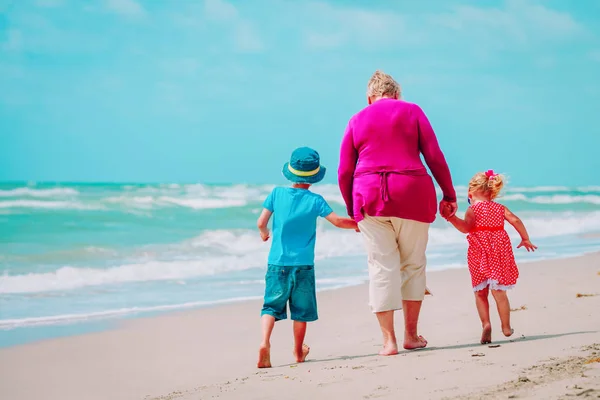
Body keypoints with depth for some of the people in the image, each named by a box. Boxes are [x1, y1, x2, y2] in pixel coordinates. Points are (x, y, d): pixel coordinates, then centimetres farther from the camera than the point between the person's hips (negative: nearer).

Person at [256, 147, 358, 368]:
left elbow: (261, 222, 0)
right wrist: (357, 224, 10)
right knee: (301, 309, 12)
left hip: (277, 263, 1)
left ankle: (265, 342, -19)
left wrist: (264, 234, 22)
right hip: (303, 265, -1)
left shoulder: (277, 193, -1)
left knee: (271, 305, 4)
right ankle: (298, 352, 23)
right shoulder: (315, 200, -6)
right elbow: (338, 221, -7)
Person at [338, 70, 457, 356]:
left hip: (370, 198, 1)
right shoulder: (412, 112, 8)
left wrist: (353, 211, 19)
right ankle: (411, 335, 14)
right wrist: (449, 195, 7)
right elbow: (434, 156, 1)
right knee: (413, 264, 11)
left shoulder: (357, 121, 12)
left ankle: (389, 340, -2)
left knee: (382, 267, 2)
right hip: (412, 194, -1)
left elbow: (344, 173, 10)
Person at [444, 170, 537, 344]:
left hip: (479, 254, -3)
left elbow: (466, 227, -16)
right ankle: (506, 327, 7)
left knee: (480, 292, 8)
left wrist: (452, 218, -19)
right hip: (500, 251, 3)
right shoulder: (500, 208, 11)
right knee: (499, 291, 6)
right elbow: (515, 220, 3)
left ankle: (486, 323, -8)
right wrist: (525, 239, 12)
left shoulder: (473, 209, -2)